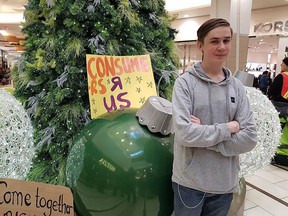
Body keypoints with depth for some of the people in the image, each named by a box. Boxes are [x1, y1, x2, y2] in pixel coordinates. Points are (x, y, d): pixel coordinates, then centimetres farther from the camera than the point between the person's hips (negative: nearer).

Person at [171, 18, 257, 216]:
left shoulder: (237, 87, 1)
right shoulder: (185, 82, -10)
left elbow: (249, 138, -6)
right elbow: (185, 133, -21)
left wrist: (204, 137, -16)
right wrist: (228, 128, -12)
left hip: (225, 184, 3)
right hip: (190, 183, -3)